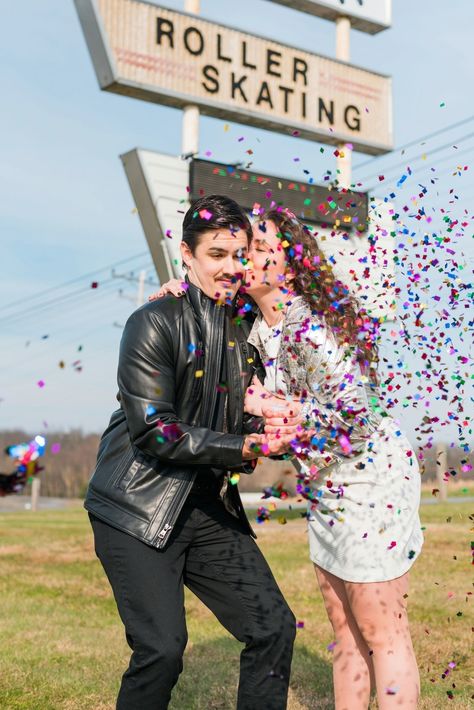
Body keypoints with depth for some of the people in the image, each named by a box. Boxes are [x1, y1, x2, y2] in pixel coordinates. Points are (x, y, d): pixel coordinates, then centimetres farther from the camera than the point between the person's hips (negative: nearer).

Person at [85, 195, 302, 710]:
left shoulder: (243, 332, 11)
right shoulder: (154, 323, -10)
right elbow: (152, 430, -17)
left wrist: (274, 427, -9)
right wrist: (247, 448, -19)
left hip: (211, 509, 7)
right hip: (139, 510, -6)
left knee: (274, 628, 1)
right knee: (161, 648, -14)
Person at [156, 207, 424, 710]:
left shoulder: (308, 328, -22)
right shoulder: (258, 328, 4)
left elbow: (352, 412, -27)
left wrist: (269, 405, -19)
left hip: (371, 481, -9)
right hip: (327, 490, 9)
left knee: (382, 634, 0)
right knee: (345, 631, 16)